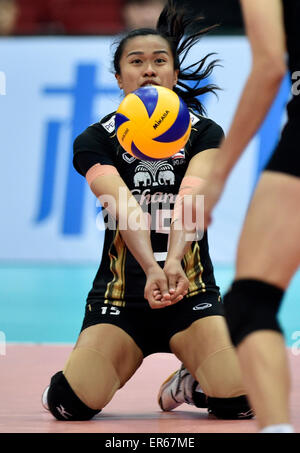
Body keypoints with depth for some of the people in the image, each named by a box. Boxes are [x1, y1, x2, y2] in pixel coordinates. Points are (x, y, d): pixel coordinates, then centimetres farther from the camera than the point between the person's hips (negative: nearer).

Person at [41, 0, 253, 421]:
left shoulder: (204, 132, 0)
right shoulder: (94, 141, -2)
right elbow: (125, 207, -21)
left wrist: (174, 260, -40)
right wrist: (151, 268, -40)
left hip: (191, 294, 0)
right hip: (120, 294, 0)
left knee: (238, 401, -23)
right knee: (71, 405, -21)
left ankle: (190, 381, 15)